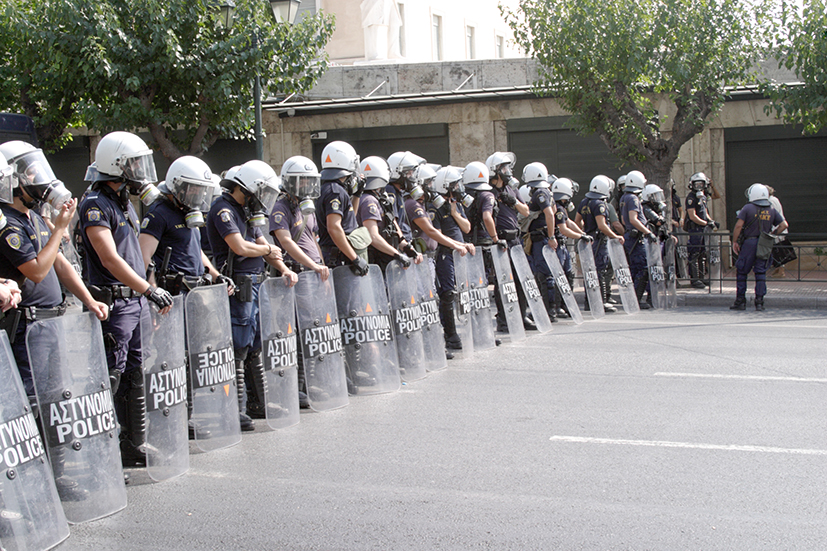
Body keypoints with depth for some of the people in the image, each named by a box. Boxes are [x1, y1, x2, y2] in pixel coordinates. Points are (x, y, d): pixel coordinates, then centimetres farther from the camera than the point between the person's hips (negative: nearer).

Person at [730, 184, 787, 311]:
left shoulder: (748, 208, -5)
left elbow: (738, 226, -11)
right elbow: (784, 225, 5)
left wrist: (734, 241, -3)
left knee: (741, 272, 7)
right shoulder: (772, 210, 8)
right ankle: (759, 302, 4)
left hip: (749, 243, -3)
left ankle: (740, 301, 7)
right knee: (761, 273, 8)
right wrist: (771, 235, 14)